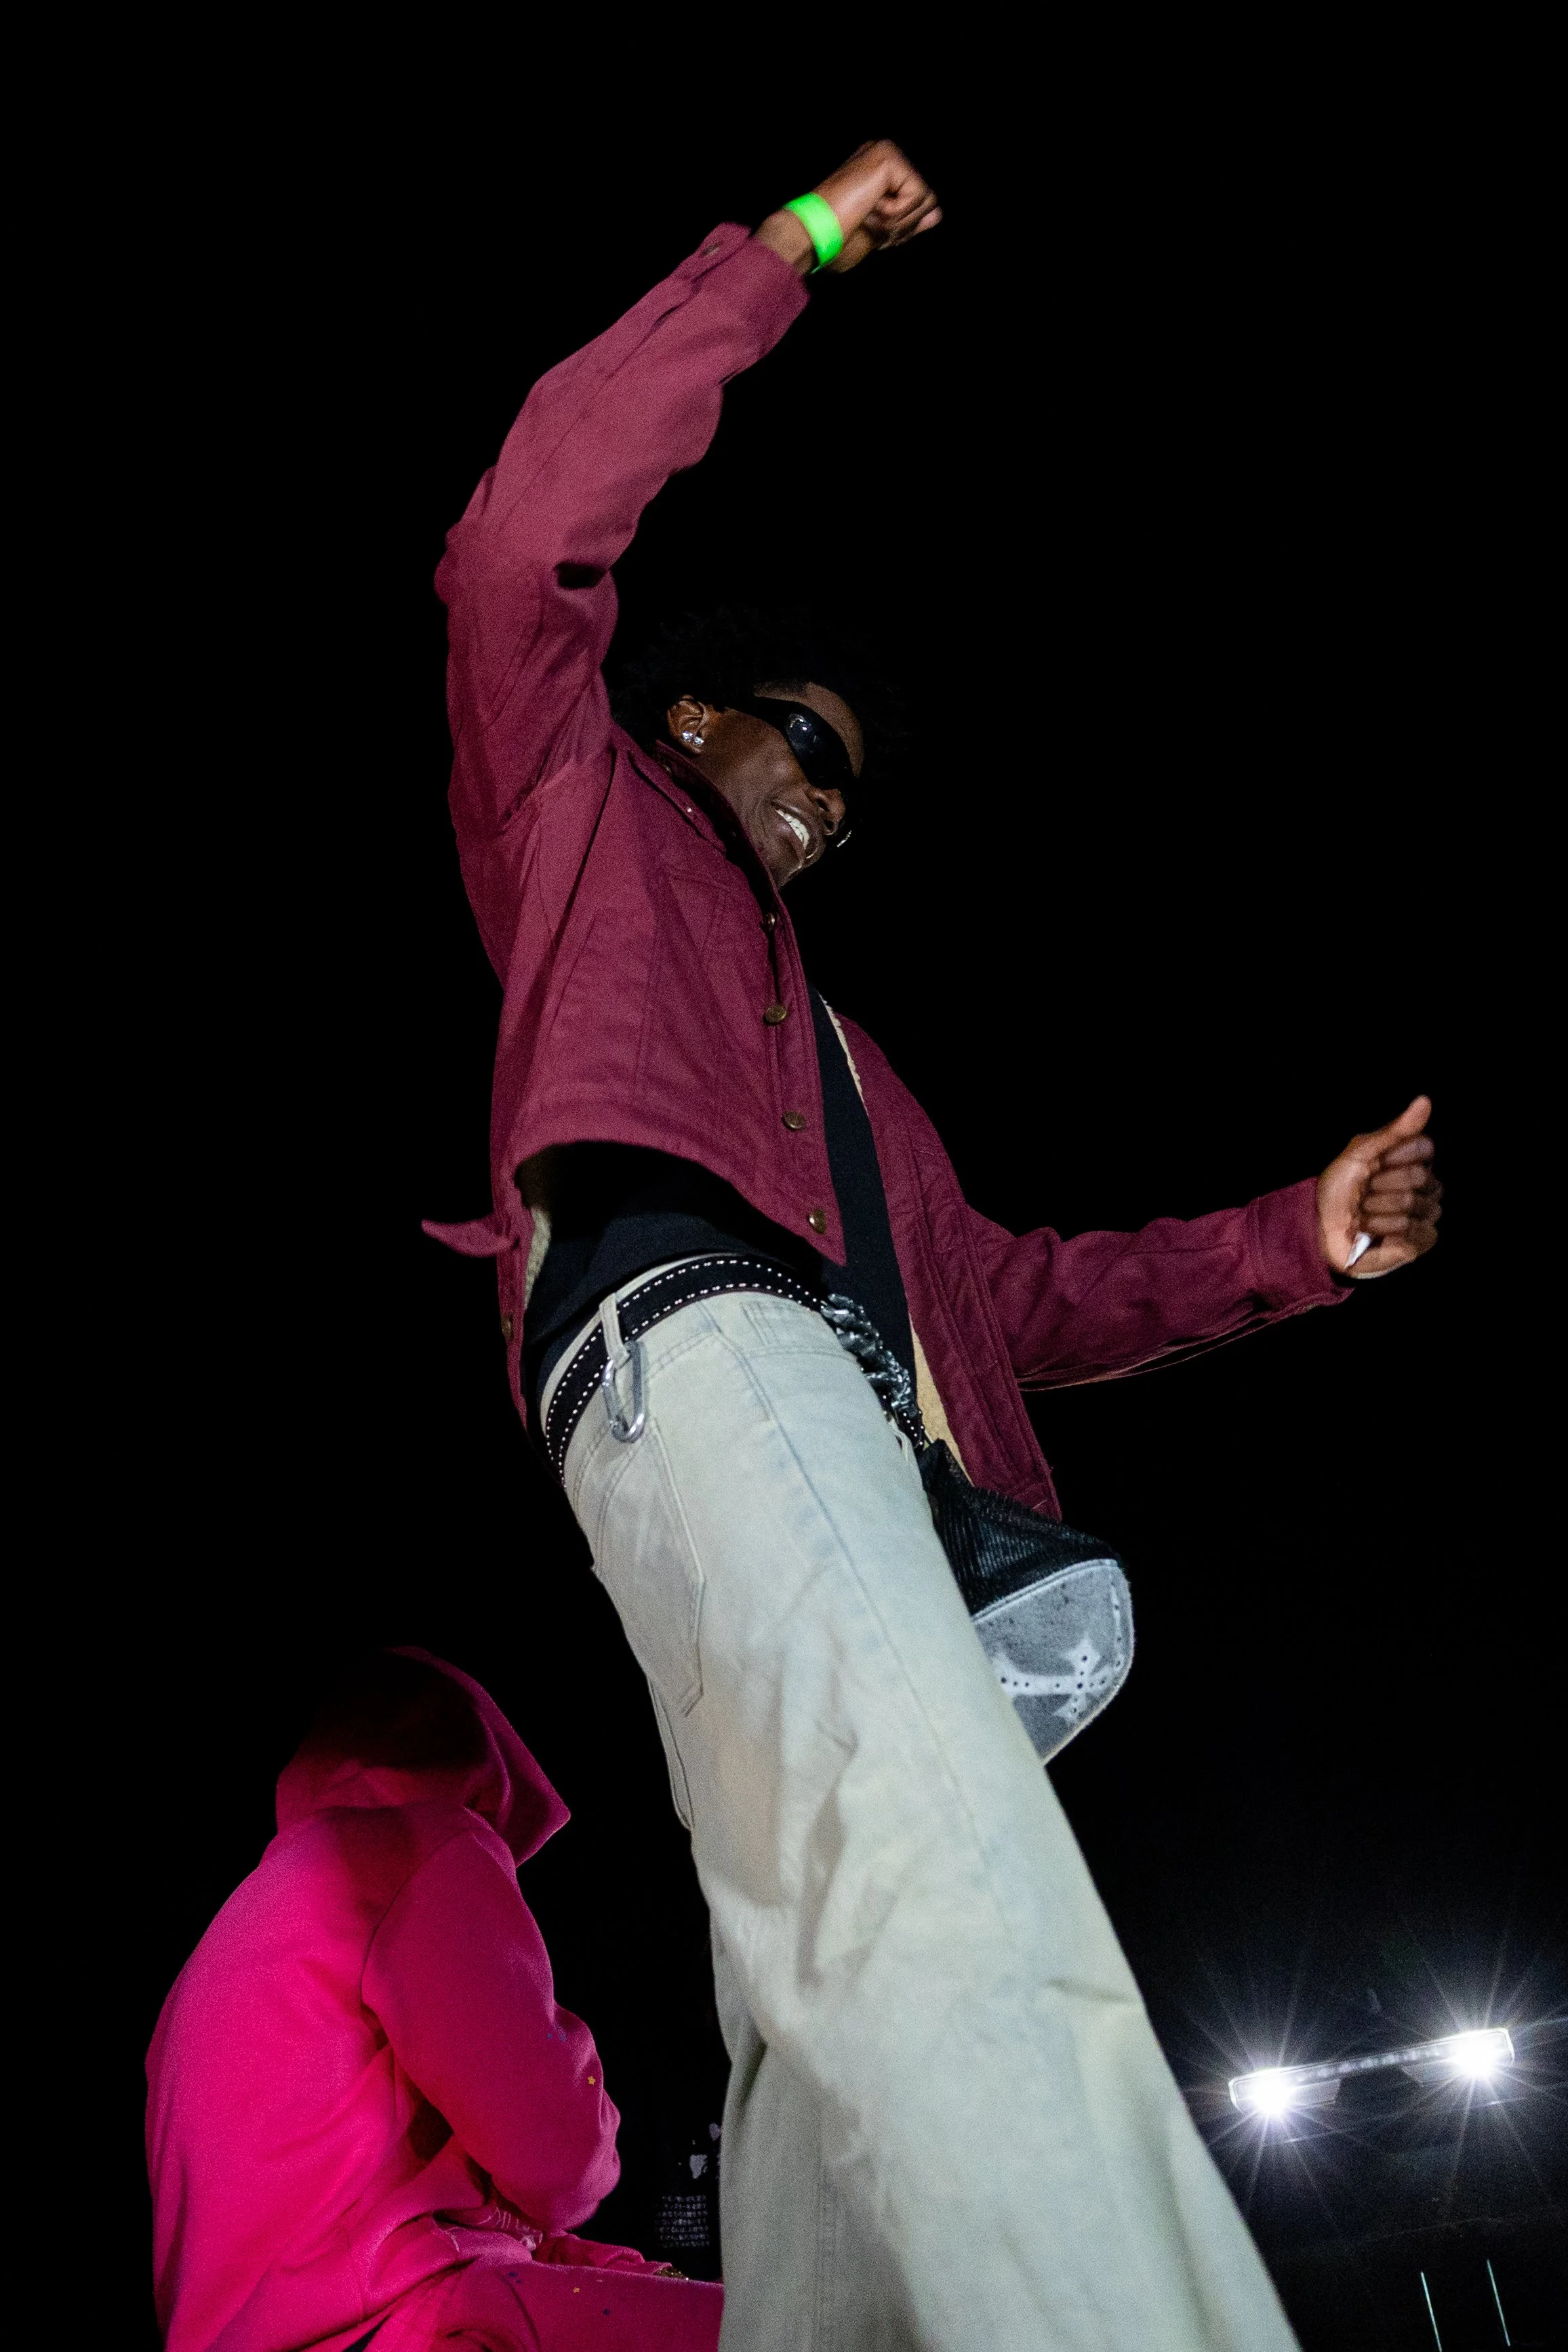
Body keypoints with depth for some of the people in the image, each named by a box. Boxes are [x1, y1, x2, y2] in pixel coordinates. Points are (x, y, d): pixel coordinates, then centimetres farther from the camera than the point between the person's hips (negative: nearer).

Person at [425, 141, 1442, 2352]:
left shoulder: (830, 1037, 42)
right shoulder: (585, 807, 29)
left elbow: (1004, 1290, 34)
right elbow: (529, 532, 12)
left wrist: (1297, 1238, 23)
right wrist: (790, 252, 18)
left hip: (851, 1425, 8)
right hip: (688, 1325, -7)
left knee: (849, 2039, -7)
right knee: (933, 1844, -33)